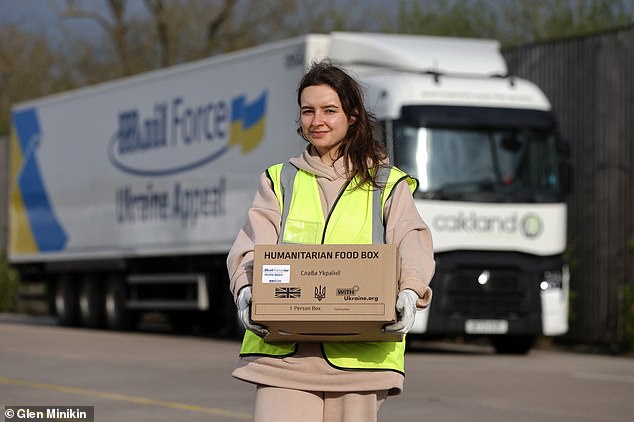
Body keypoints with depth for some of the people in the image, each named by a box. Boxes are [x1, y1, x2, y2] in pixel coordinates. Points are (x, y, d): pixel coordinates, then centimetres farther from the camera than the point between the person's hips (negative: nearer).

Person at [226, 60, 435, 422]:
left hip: (358, 351, 0)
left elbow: (413, 243, -1)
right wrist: (247, 290, -18)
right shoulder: (279, 181, 18)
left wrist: (410, 291, -23)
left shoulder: (387, 185, 14)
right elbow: (254, 246, 4)